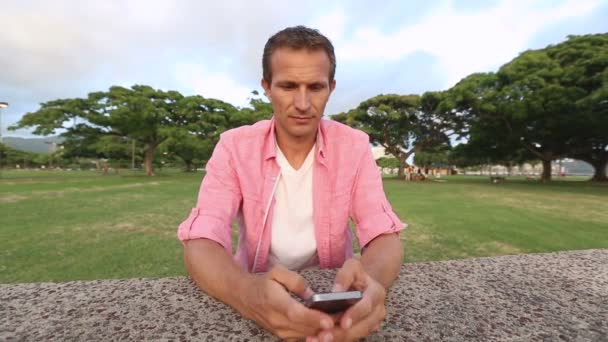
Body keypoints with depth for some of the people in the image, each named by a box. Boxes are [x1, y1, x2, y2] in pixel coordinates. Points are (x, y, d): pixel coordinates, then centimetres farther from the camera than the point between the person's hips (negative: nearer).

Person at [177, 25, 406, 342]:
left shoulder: (354, 147, -8)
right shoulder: (234, 146, -10)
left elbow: (385, 238, -13)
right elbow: (200, 245, -18)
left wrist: (371, 279, -35)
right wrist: (248, 293, -38)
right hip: (256, 293, 0)